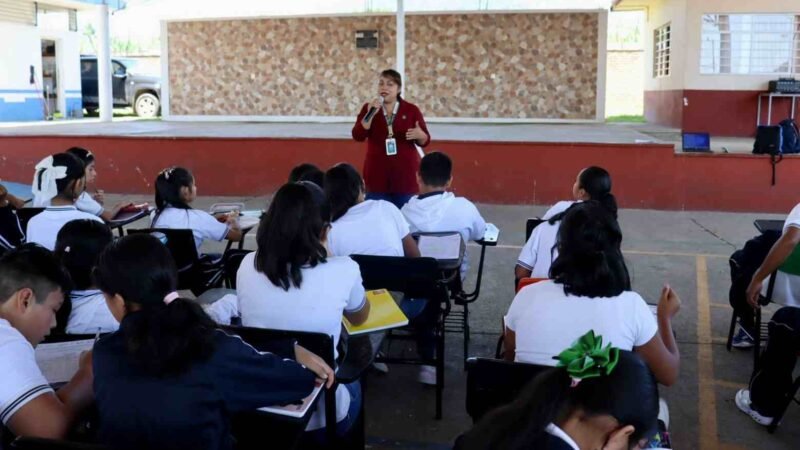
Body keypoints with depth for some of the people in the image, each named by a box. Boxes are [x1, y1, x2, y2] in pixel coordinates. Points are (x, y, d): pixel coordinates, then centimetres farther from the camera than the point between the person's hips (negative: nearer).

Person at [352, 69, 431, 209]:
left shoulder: (411, 110, 2)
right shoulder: (368, 108, 4)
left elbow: (425, 140, 3)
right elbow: (358, 136, -8)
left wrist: (419, 135, -20)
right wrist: (371, 113, -19)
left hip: (405, 173, -1)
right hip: (377, 173, 1)